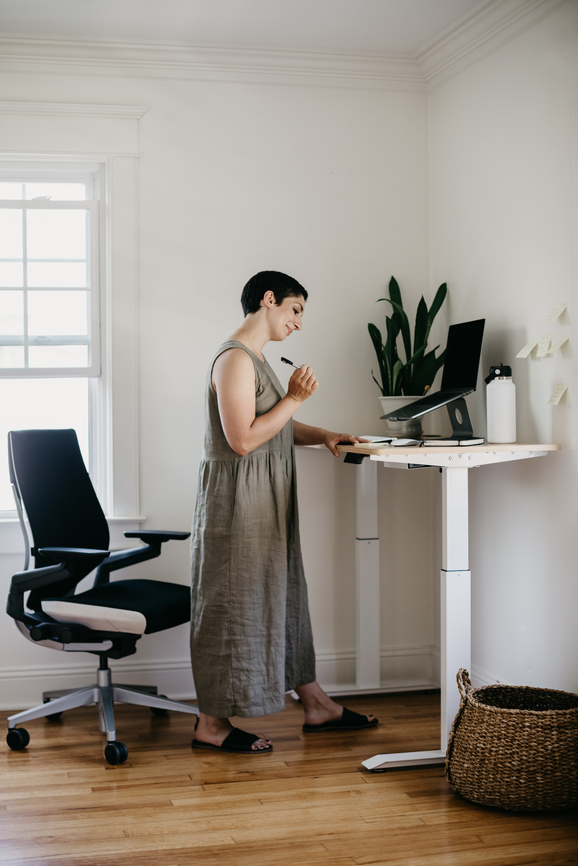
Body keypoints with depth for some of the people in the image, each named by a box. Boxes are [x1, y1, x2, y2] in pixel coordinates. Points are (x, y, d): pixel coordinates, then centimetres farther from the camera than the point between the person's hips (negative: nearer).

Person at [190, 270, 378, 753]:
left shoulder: (256, 359, 16)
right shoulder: (235, 359, -16)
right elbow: (242, 440, -23)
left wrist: (323, 436, 9)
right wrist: (296, 398, -17)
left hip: (266, 503, 10)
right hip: (238, 498, -10)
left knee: (284, 596, 15)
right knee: (233, 603, -3)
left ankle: (316, 705, 25)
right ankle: (212, 723, 8)